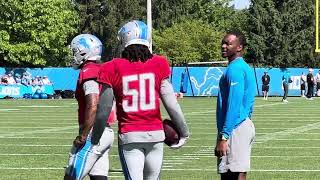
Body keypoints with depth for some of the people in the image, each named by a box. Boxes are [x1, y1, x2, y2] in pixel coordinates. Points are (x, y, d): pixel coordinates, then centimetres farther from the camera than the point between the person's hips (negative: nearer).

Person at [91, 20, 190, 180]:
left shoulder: (113, 69, -5)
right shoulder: (158, 65, -2)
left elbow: (103, 110, -2)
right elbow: (171, 104, -1)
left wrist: (95, 139, 11)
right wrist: (183, 131, 10)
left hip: (129, 136, -2)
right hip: (155, 133, 2)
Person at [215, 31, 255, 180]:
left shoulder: (234, 69, -13)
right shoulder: (245, 68, 18)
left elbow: (234, 106, -20)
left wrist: (223, 136, -21)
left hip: (235, 129, -10)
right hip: (245, 125, 10)